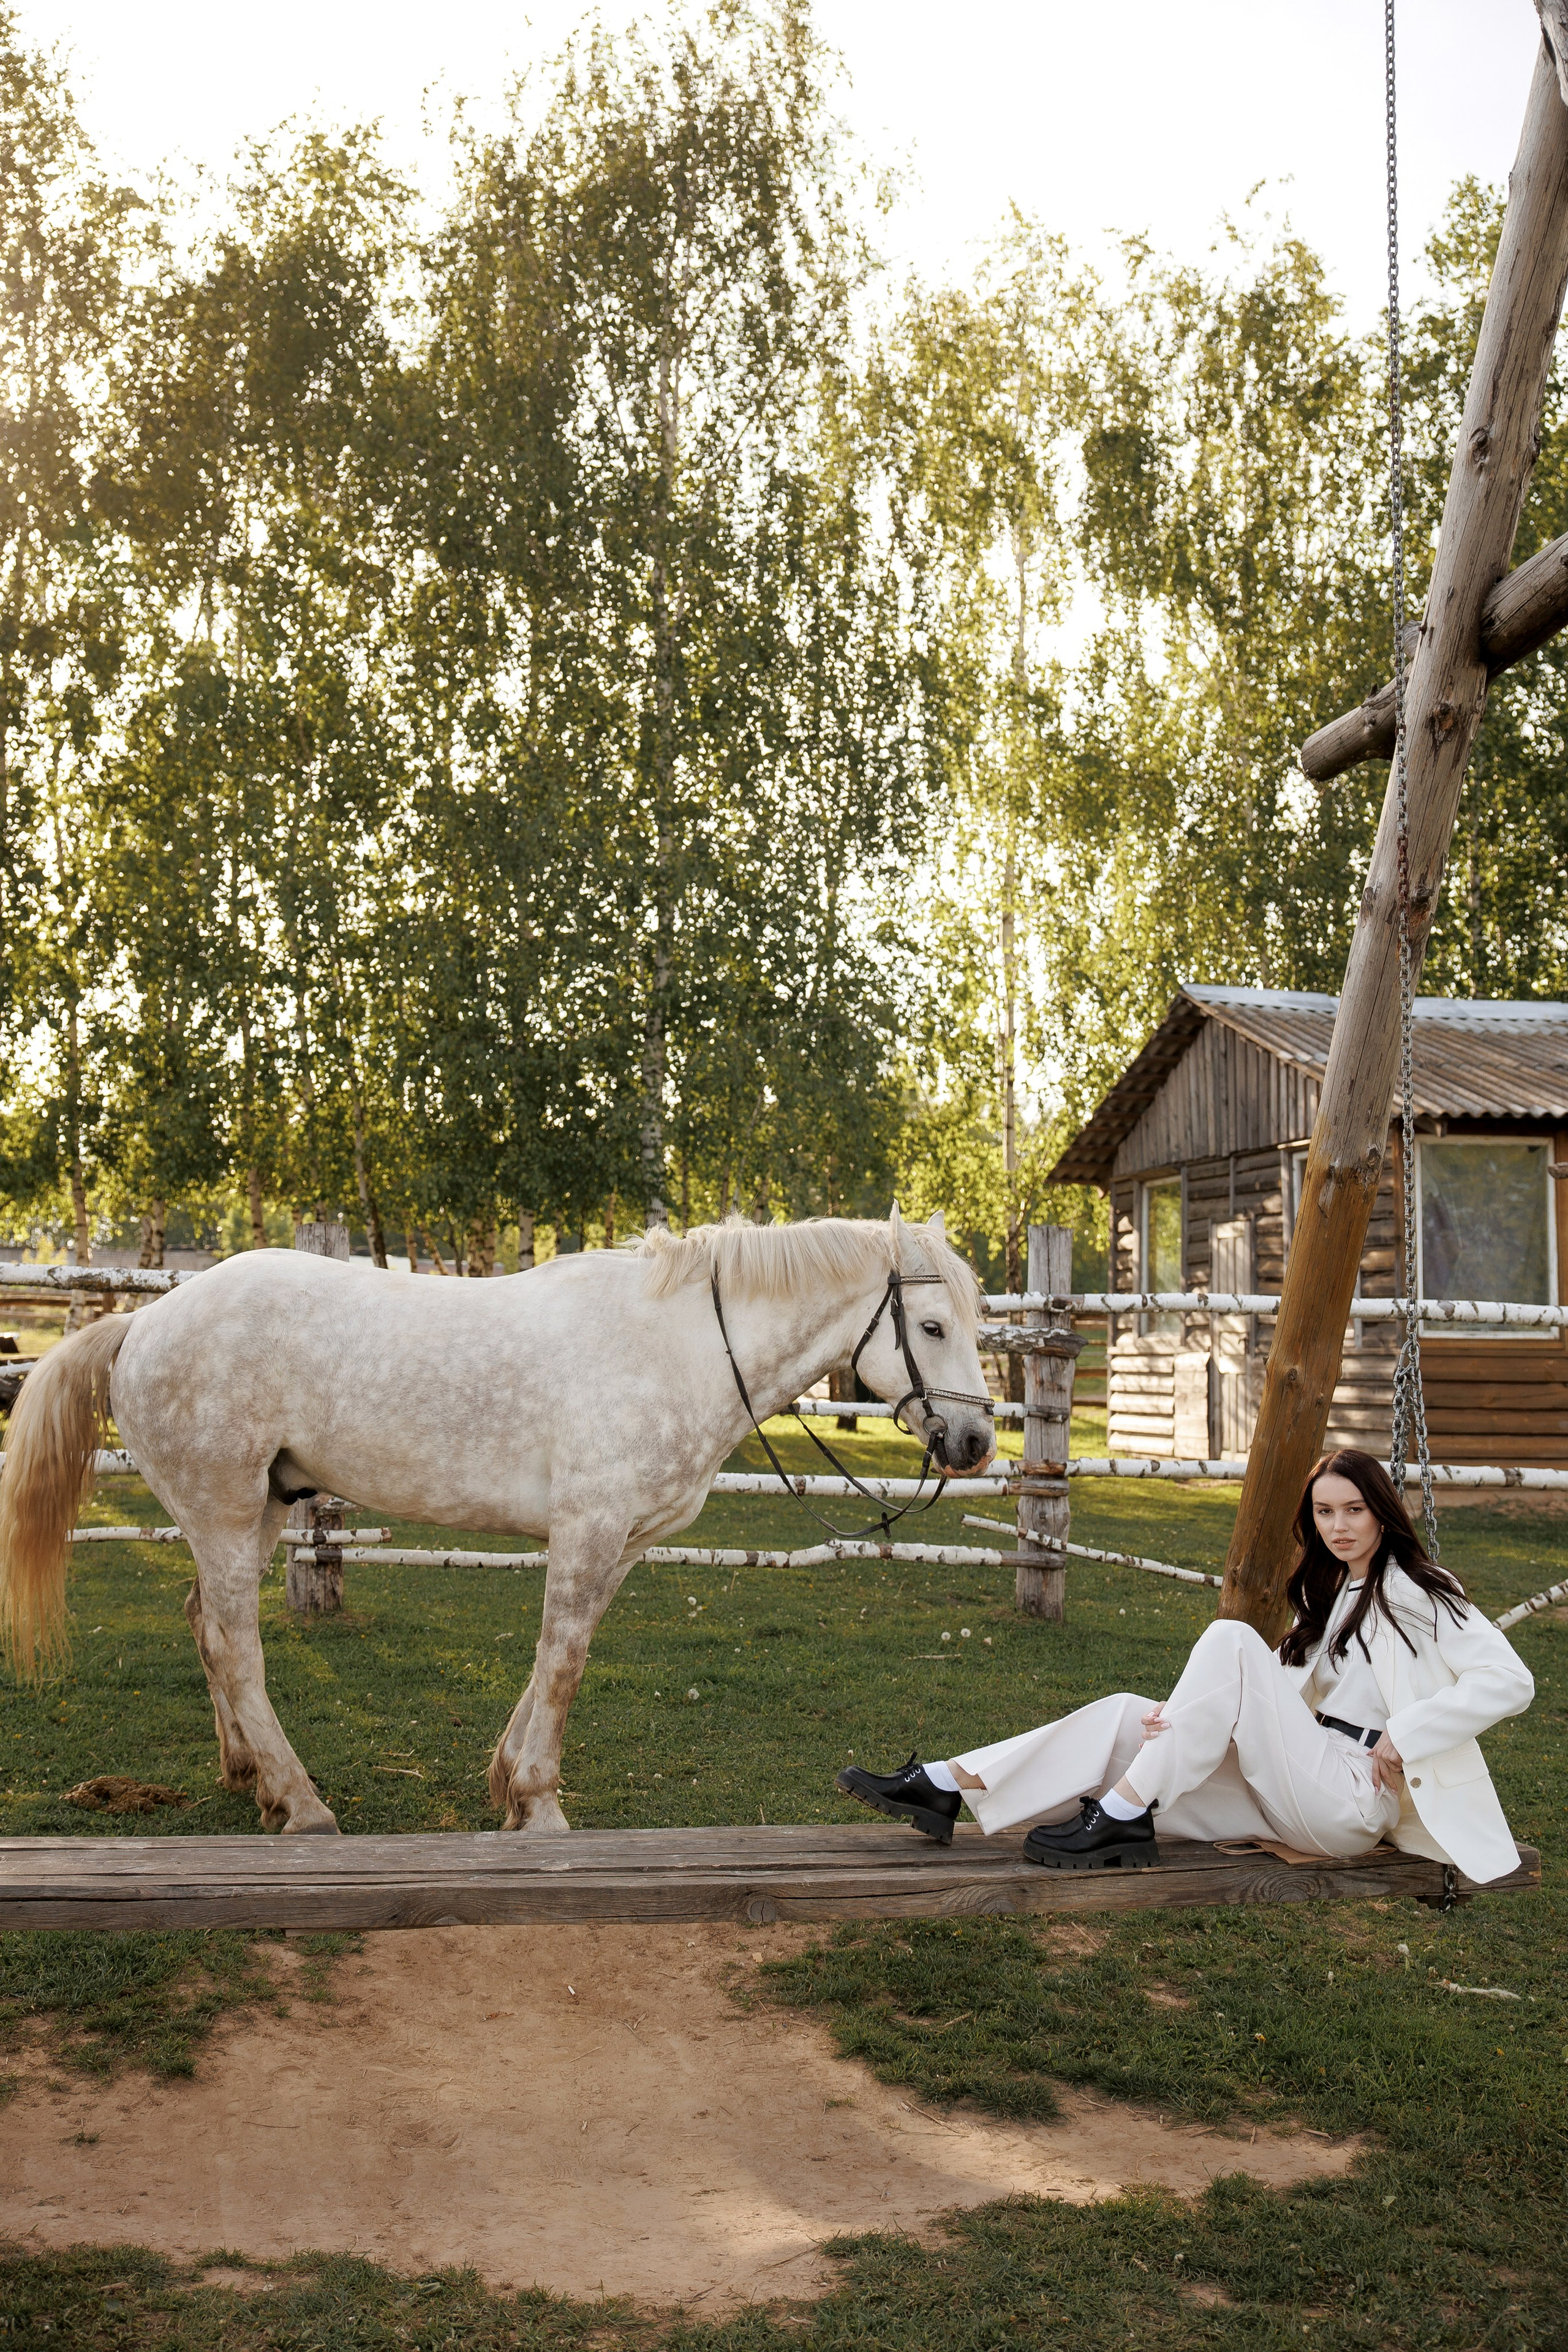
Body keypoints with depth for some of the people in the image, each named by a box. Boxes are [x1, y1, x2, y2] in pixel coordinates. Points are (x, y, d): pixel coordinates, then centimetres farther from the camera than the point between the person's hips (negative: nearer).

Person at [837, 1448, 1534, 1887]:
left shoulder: (1416, 1592, -2)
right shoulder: (1331, 1594, 21)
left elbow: (1510, 1680, -12)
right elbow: (1275, 1696, 12)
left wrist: (1403, 1736, -16)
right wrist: (1185, 1718, -7)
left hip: (1358, 1799, -7)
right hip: (1299, 1794, 8)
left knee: (1231, 1640, -23)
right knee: (1126, 1714, -10)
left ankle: (1120, 1817, -25)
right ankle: (944, 1786, -15)